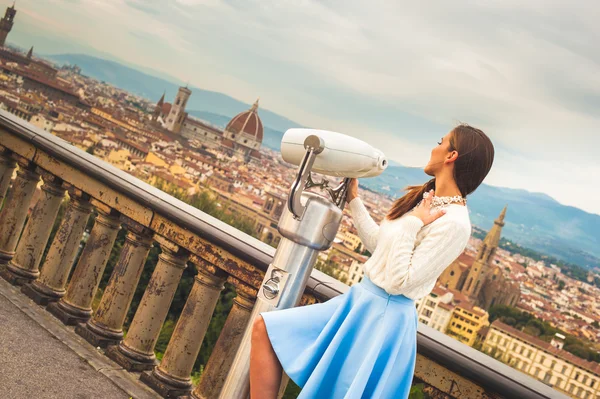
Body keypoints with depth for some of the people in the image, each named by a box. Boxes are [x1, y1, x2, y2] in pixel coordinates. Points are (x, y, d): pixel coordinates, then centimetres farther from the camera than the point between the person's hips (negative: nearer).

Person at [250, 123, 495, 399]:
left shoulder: (453, 223, -21)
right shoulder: (423, 199, 8)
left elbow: (397, 282, -22)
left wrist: (412, 224, -20)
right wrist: (353, 200, 20)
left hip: (385, 316, -9)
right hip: (359, 300, 9)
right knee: (265, 328, 5)